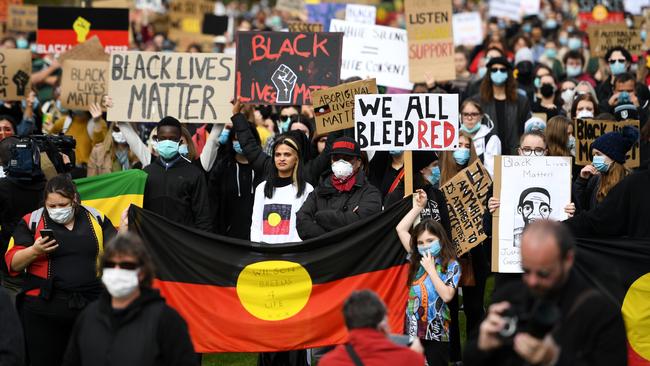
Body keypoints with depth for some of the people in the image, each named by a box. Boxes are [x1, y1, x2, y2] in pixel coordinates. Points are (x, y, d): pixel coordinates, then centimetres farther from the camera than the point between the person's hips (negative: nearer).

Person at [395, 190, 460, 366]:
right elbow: (400, 229, 9)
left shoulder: (451, 266, -5)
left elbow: (447, 295, -19)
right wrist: (417, 208, 8)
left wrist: (430, 269, -13)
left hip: (437, 333, -4)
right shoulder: (417, 260, 8)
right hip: (412, 331, 4)